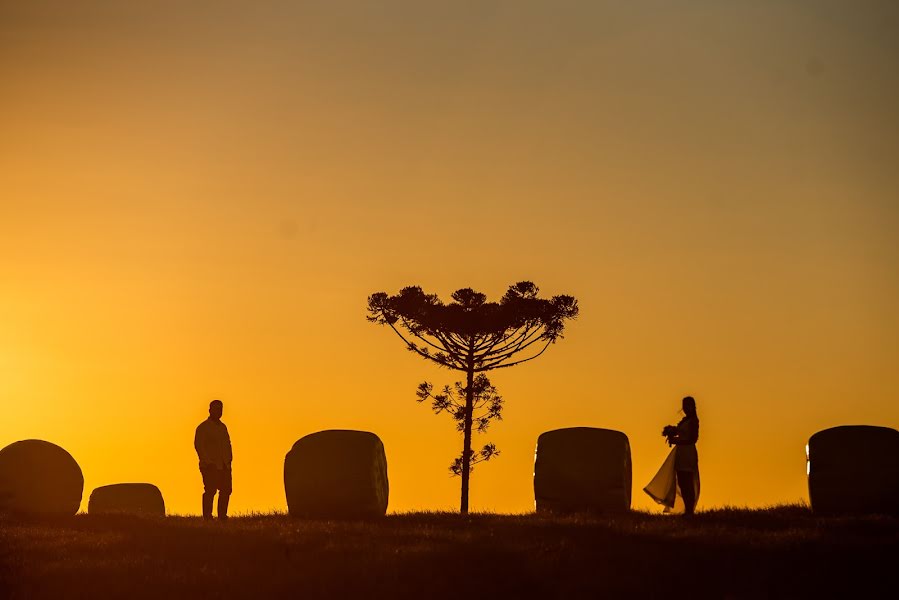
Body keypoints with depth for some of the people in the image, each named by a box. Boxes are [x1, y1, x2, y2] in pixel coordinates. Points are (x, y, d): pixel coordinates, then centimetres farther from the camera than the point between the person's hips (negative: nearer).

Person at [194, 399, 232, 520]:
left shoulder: (223, 427, 21)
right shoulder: (203, 427, -1)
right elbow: (198, 445, -8)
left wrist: (229, 460, 11)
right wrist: (207, 462, -15)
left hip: (224, 465, 7)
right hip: (210, 466, -7)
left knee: (226, 490, 2)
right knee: (210, 491, -9)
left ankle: (222, 516, 9)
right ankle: (207, 517, -6)